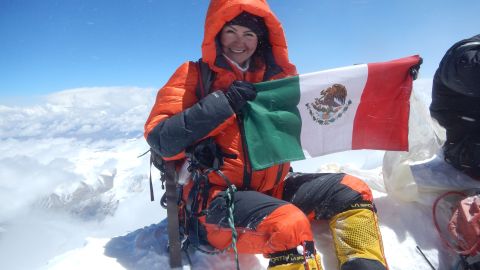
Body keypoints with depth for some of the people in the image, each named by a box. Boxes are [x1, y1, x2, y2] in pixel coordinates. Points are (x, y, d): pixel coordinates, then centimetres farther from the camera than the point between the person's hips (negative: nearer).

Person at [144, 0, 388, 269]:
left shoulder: (277, 75, 10)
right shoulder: (194, 75, -2)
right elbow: (160, 139, -12)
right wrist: (222, 103, -19)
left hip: (273, 186, 6)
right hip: (217, 194, -5)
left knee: (352, 192, -3)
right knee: (289, 226, -32)